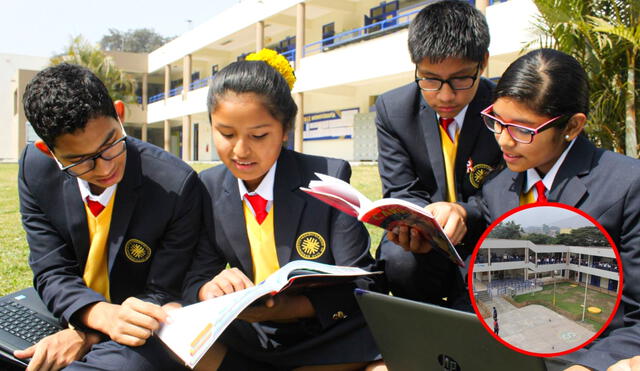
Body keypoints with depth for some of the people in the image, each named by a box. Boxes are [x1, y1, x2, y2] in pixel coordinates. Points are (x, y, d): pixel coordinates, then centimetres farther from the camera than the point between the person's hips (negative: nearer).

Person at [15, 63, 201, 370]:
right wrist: (105, 315, -28)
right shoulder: (35, 170, -9)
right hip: (64, 316, 5)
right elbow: (52, 274, -9)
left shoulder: (176, 185, -23)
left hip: (139, 333, -4)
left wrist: (85, 336, -23)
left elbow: (162, 293, -13)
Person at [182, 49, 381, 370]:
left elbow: (361, 283, -10)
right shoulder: (208, 188, -2)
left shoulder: (328, 178, -13)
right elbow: (195, 280, 1)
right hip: (247, 339, 4)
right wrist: (210, 289, -23)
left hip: (327, 340, -3)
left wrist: (292, 307, -26)